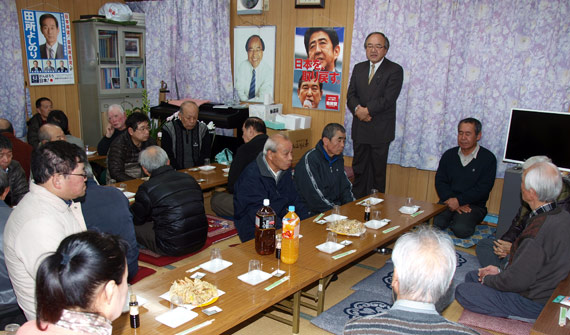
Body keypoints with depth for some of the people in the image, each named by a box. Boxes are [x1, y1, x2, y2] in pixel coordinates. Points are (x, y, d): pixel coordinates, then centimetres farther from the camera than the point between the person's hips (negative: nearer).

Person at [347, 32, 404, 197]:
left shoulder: (395, 70, -4)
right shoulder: (359, 68, 12)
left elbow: (388, 99, -15)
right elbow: (351, 95, 6)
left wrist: (367, 110, -17)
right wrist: (357, 109, -14)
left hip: (380, 130, -5)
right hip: (360, 128, 5)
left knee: (378, 171, 3)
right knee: (359, 169, 12)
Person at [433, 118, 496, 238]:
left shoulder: (488, 158, 0)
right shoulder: (449, 155, 11)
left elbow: (482, 189, -8)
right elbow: (439, 181, 4)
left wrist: (459, 200, -18)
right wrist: (451, 201, -13)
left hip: (473, 205, -2)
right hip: (448, 202, 3)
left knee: (461, 229, -30)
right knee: (435, 223, -26)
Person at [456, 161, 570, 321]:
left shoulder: (539, 231, -34)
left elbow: (516, 281, -27)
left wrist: (488, 280, -8)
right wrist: (501, 271, 7)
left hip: (532, 303, -9)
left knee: (462, 291, -6)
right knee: (471, 276, 17)